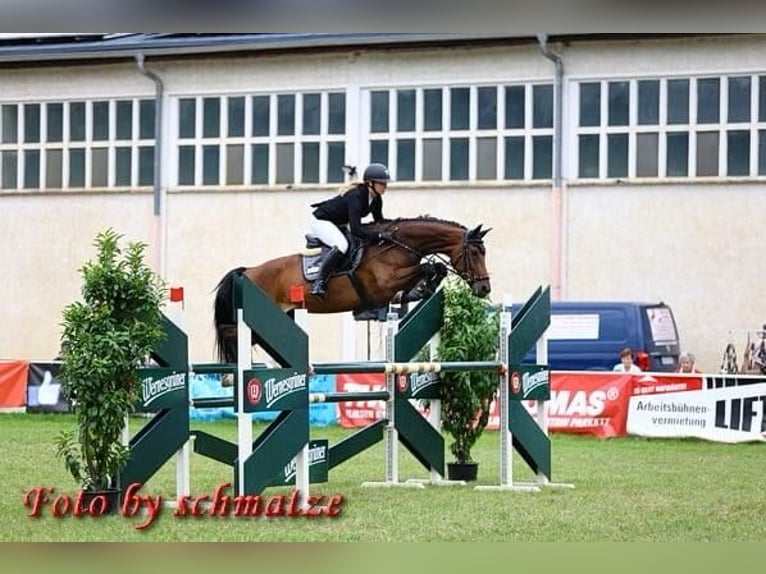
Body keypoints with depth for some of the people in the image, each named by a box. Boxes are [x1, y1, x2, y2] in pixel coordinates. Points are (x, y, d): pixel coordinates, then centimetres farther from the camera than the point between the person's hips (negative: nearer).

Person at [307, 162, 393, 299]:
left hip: (339, 224, 10)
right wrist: (379, 235, -45)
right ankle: (319, 284, -36)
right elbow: (356, 230, -39)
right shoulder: (356, 197, -33)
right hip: (321, 221, -10)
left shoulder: (376, 199, -6)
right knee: (341, 244, -35)